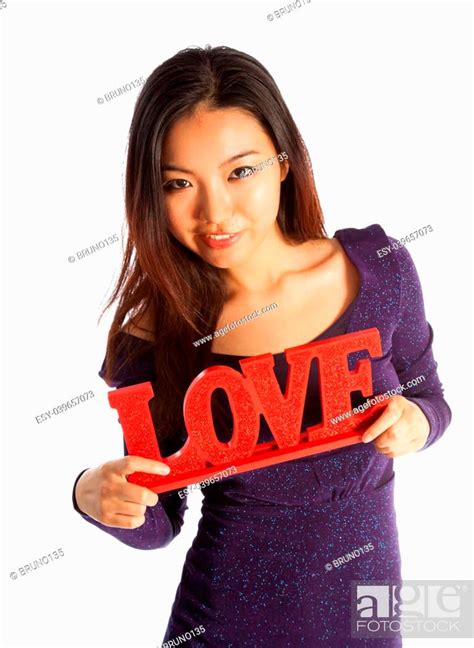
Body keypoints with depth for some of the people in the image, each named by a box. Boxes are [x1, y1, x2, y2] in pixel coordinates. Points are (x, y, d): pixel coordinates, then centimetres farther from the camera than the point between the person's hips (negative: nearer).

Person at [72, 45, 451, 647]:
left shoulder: (377, 267, -14)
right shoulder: (153, 335, -17)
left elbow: (429, 396, 3)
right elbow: (158, 524, -6)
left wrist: (415, 421, -19)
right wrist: (94, 496, -27)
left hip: (364, 599, 2)